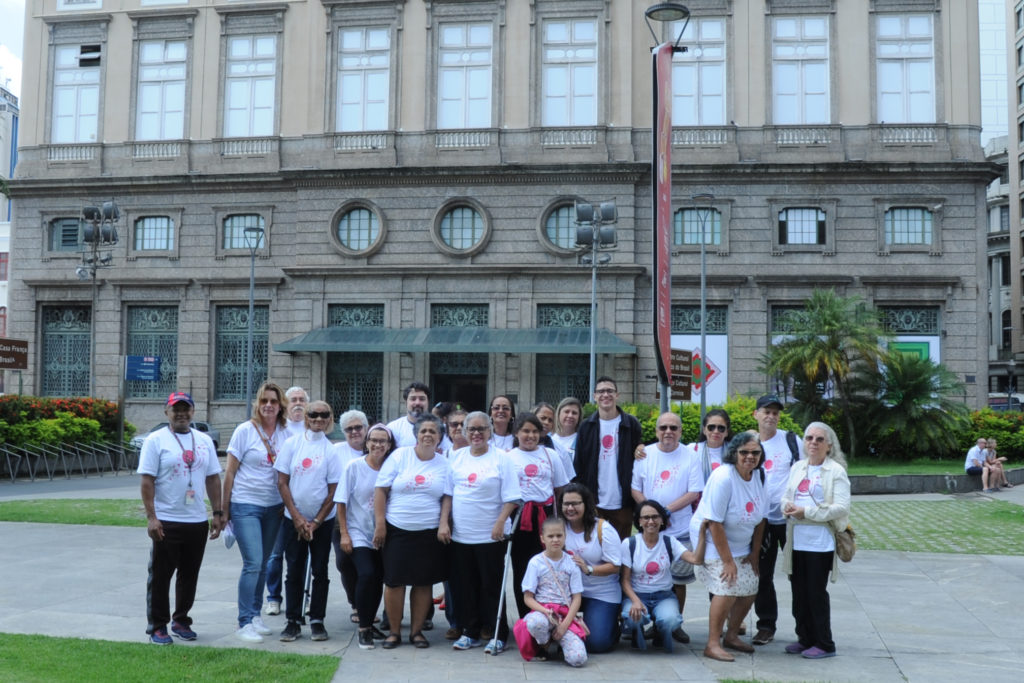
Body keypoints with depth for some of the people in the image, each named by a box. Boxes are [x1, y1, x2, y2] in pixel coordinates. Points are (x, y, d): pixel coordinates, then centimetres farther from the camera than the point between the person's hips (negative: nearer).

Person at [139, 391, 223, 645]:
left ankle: (181, 621, 27)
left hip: (197, 521, 5)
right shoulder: (156, 441, -4)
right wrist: (151, 517, -16)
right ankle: (157, 626, 14)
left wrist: (217, 513, 8)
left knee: (189, 576, 13)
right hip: (166, 522, -4)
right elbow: (147, 481, -9)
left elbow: (213, 478, 13)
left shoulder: (204, 441, 11)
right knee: (160, 576, 3)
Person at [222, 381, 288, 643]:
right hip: (246, 505, -4)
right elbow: (229, 472, -3)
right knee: (253, 563, -11)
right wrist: (224, 509, -2)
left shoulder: (285, 434, 4)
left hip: (274, 507, 4)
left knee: (262, 564, 11)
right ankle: (244, 623, -4)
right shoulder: (245, 431, -6)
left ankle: (255, 615, 23)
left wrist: (287, 504, 5)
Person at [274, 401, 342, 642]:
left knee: (320, 570, 4)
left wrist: (316, 522, -6)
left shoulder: (332, 450, -4)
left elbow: (334, 491, -2)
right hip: (294, 518, 1)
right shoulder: (292, 444, -2)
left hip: (323, 520, 0)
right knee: (294, 570, 4)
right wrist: (297, 517, -7)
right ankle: (293, 621, 14)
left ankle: (317, 620, 14)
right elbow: (282, 482, -1)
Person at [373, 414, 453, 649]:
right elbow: (381, 490, -2)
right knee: (394, 581, 1)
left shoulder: (443, 464, 5)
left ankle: (416, 630, 19)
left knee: (423, 582, 6)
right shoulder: (400, 455, -1)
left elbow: (447, 497, 6)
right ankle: (394, 631, 15)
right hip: (396, 530, -1)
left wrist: (444, 524, -9)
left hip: (430, 532, 1)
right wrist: (380, 524, -6)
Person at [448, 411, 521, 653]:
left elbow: (511, 497, -7)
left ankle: (499, 635, 13)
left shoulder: (501, 459, -5)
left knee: (492, 586, 2)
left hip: (490, 535, -4)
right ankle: (470, 633, 23)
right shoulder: (456, 457, 8)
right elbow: (448, 492, 14)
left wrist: (500, 523, -17)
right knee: (464, 586, 10)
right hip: (460, 534, 4)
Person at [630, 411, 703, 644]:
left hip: (681, 530, -1)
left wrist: (666, 510, -16)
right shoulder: (644, 454, 4)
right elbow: (634, 488, 3)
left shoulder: (691, 457, -1)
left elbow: (694, 493, -6)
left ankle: (676, 623, 17)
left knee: (679, 579, 4)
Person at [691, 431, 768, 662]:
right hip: (712, 541, -7)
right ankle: (712, 644, -11)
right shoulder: (723, 478, -24)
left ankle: (731, 636, 25)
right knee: (727, 588, -20)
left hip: (741, 546, 8)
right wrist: (727, 561, -23)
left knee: (750, 589, 5)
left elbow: (760, 519, 7)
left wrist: (754, 553, 5)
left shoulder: (757, 477, -2)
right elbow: (715, 524, -25)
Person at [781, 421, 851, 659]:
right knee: (799, 591, 11)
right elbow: (786, 495, 17)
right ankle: (805, 639, 24)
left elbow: (841, 507, -14)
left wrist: (807, 512, -17)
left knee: (817, 592, 1)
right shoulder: (798, 467, 12)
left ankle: (824, 644, 13)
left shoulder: (836, 471, -7)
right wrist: (788, 506, -7)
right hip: (797, 539, 6)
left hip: (820, 541, -6)